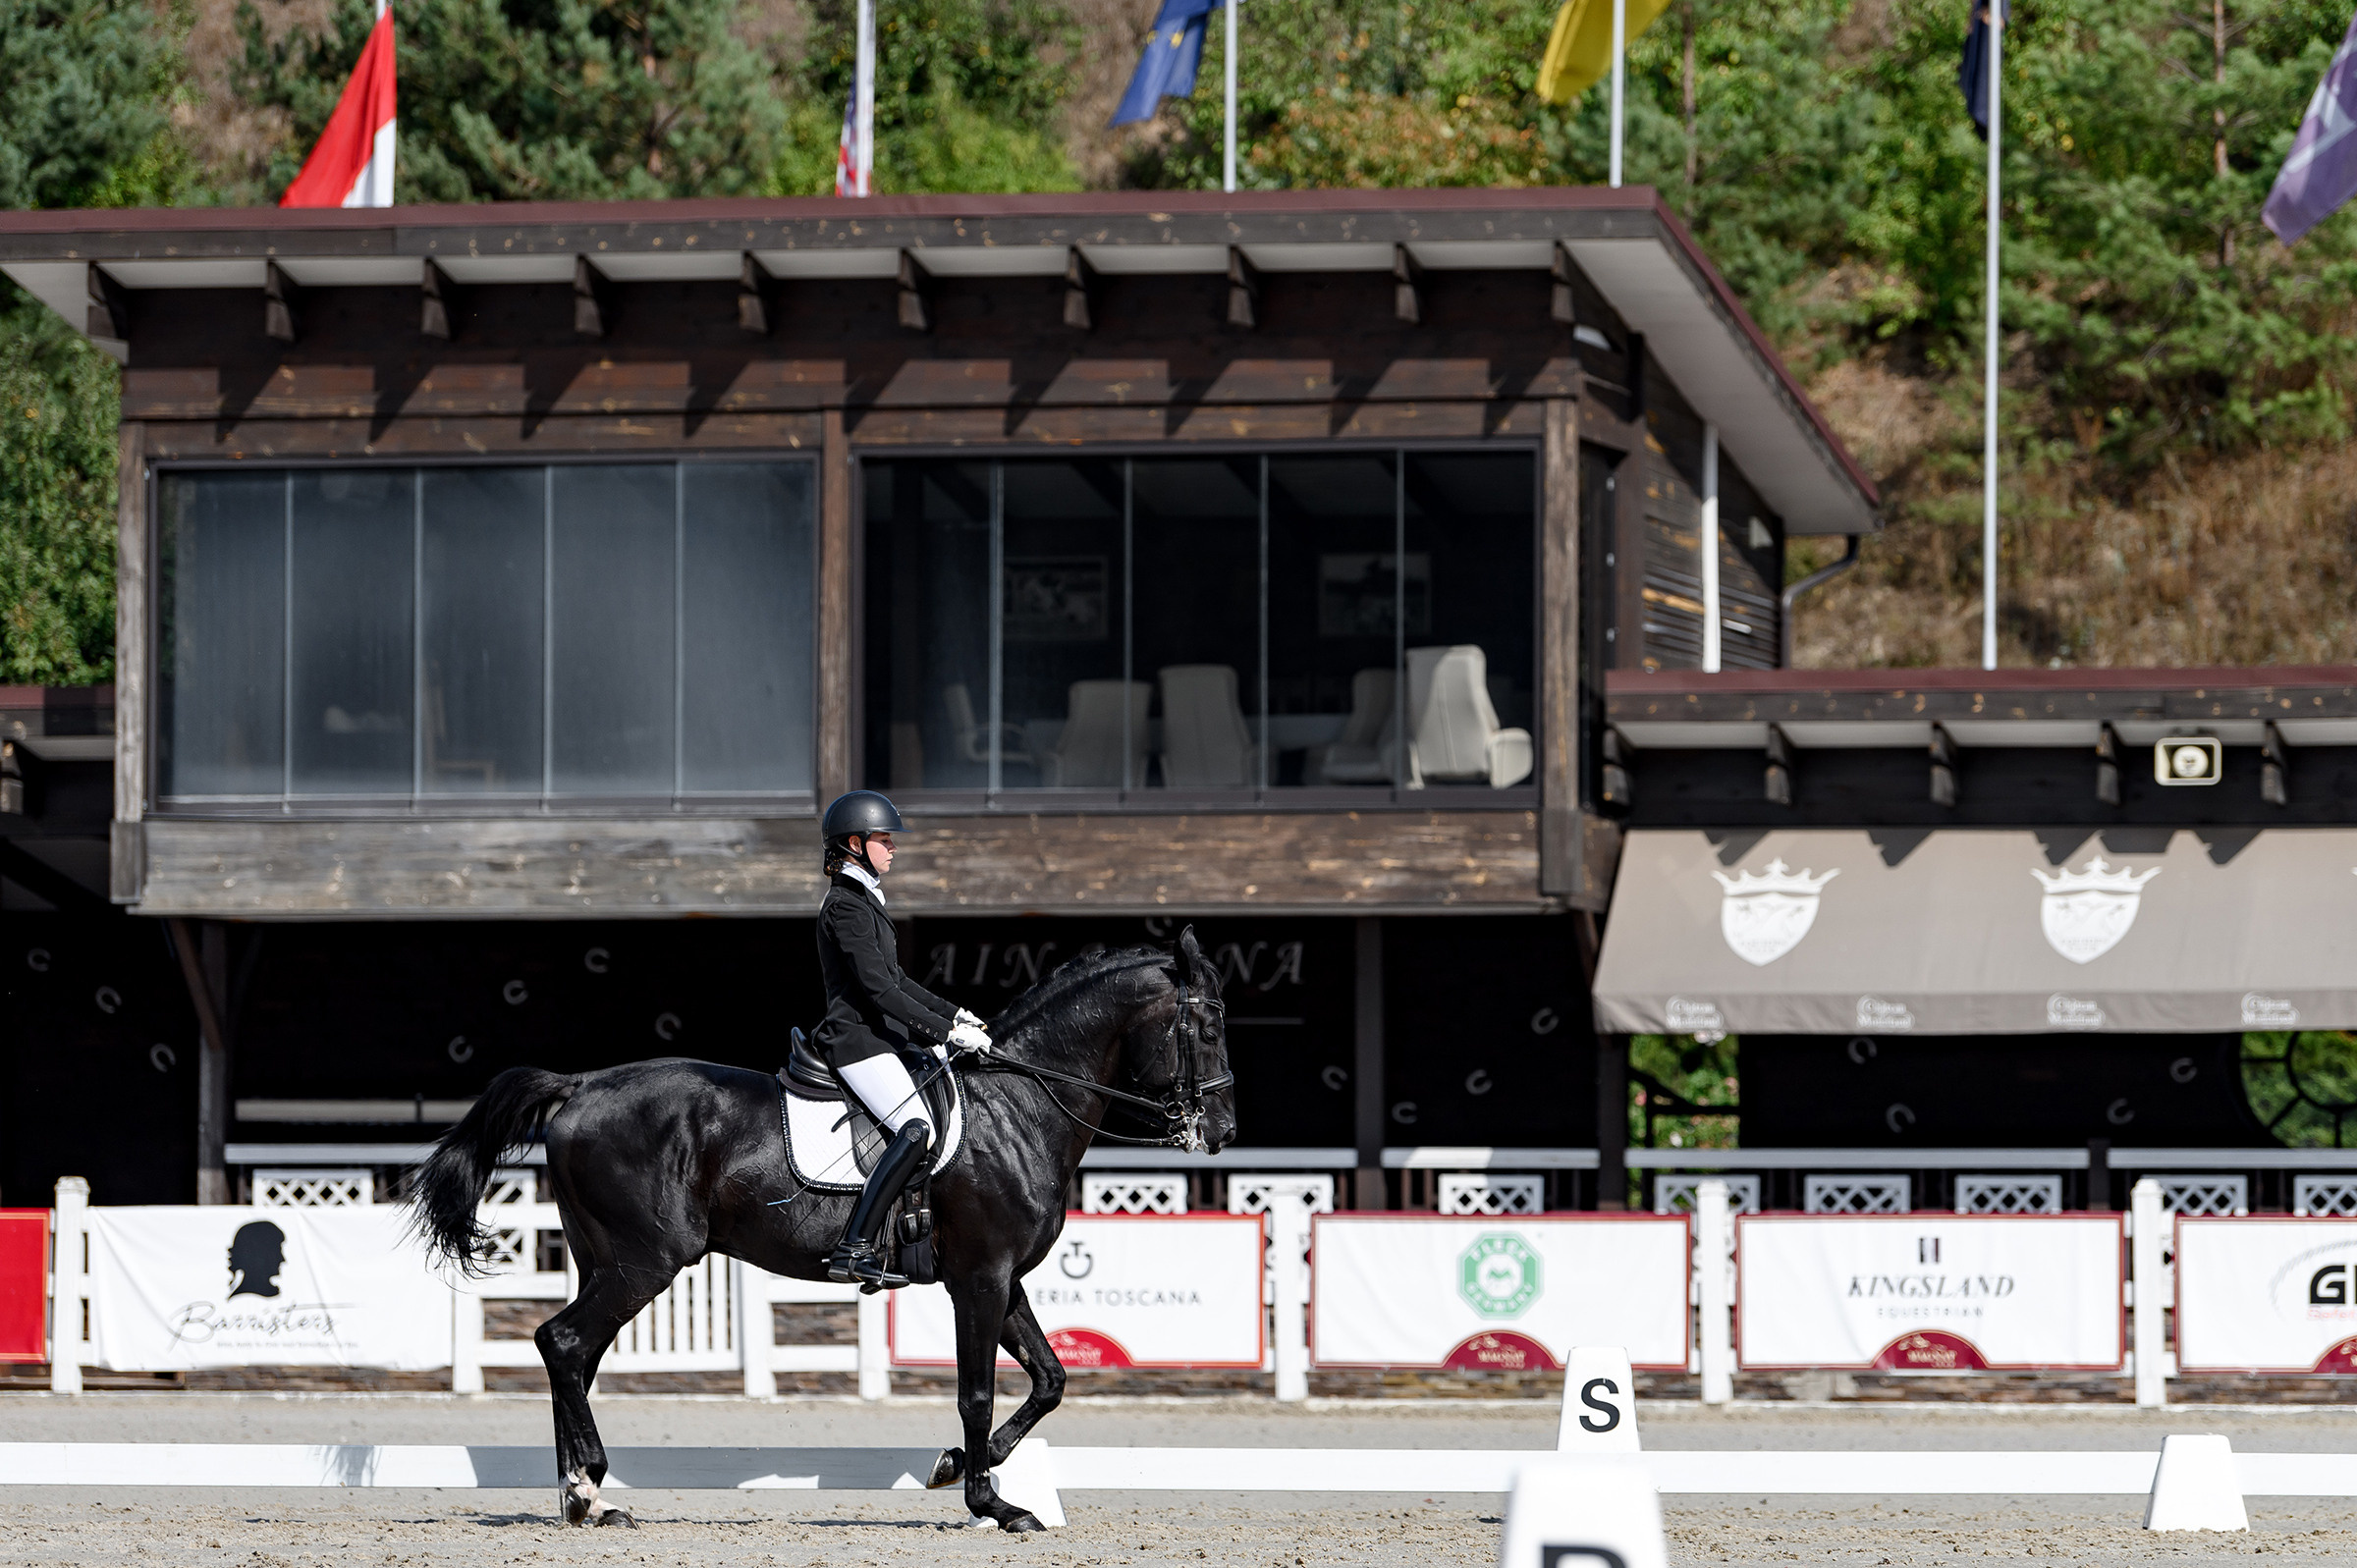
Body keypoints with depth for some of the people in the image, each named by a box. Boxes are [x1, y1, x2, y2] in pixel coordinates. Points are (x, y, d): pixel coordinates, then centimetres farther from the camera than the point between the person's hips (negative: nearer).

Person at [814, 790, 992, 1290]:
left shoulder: (863, 900, 19)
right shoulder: (845, 906, -13)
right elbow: (877, 989, -20)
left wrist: (953, 1015, 16)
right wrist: (946, 1030, -19)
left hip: (886, 1037, 11)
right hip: (858, 1043, -11)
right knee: (917, 1132, -27)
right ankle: (855, 1249, -30)